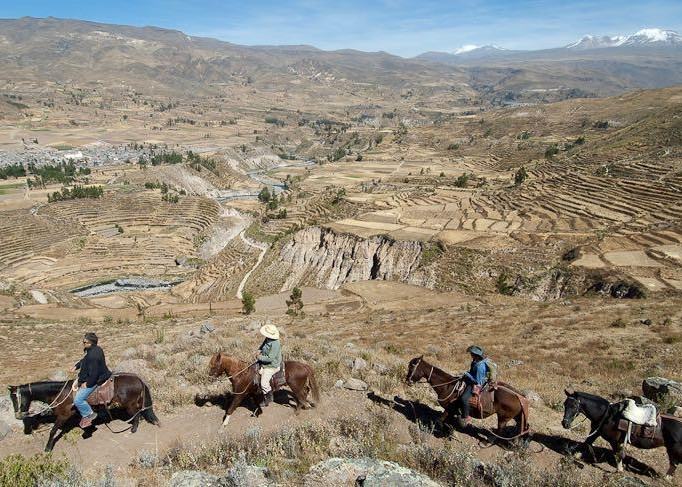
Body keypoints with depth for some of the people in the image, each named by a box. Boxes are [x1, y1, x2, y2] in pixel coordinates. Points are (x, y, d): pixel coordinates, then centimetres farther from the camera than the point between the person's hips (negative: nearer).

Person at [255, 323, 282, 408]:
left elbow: (270, 358, -30)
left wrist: (260, 357, -19)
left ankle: (269, 398, 16)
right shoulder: (267, 339, -3)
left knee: (264, 383, -13)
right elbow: (262, 346, 17)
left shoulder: (275, 345, -31)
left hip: (271, 366, -10)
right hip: (263, 363, 10)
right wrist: (259, 351, -5)